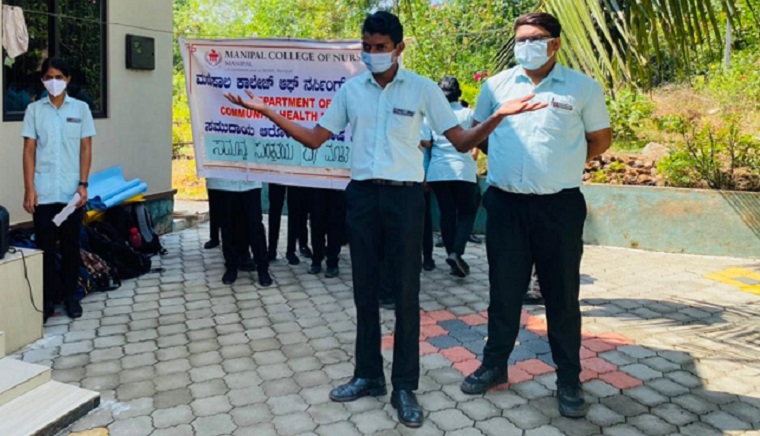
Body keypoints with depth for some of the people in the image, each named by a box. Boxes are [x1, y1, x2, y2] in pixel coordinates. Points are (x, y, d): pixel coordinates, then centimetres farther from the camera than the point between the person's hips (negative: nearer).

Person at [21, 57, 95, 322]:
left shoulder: (80, 108, 4)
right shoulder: (34, 110, 4)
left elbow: (86, 149, 3)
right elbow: (29, 151, 2)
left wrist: (83, 185, -5)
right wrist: (29, 189, -5)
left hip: (71, 191, 0)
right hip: (43, 191, 0)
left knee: (71, 245, 7)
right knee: (45, 246, 4)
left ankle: (69, 295, 20)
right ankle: (47, 299, 15)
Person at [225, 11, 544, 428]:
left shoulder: (423, 89, -1)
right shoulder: (350, 89, 7)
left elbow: (462, 140, -2)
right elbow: (315, 138, 9)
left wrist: (497, 116, -20)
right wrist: (267, 111, 1)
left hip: (404, 195, -3)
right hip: (361, 194, 3)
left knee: (406, 292, 1)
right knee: (364, 290, 10)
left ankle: (404, 386, 14)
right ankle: (368, 375, 26)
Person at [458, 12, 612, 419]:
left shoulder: (583, 87, 1)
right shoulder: (496, 85, 7)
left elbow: (601, 139, 11)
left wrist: (563, 165, 6)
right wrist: (506, 158, 9)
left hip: (559, 206, -2)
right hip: (505, 203, 2)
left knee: (562, 296, 6)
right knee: (504, 291, 12)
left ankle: (569, 380, 21)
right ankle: (494, 365, 28)